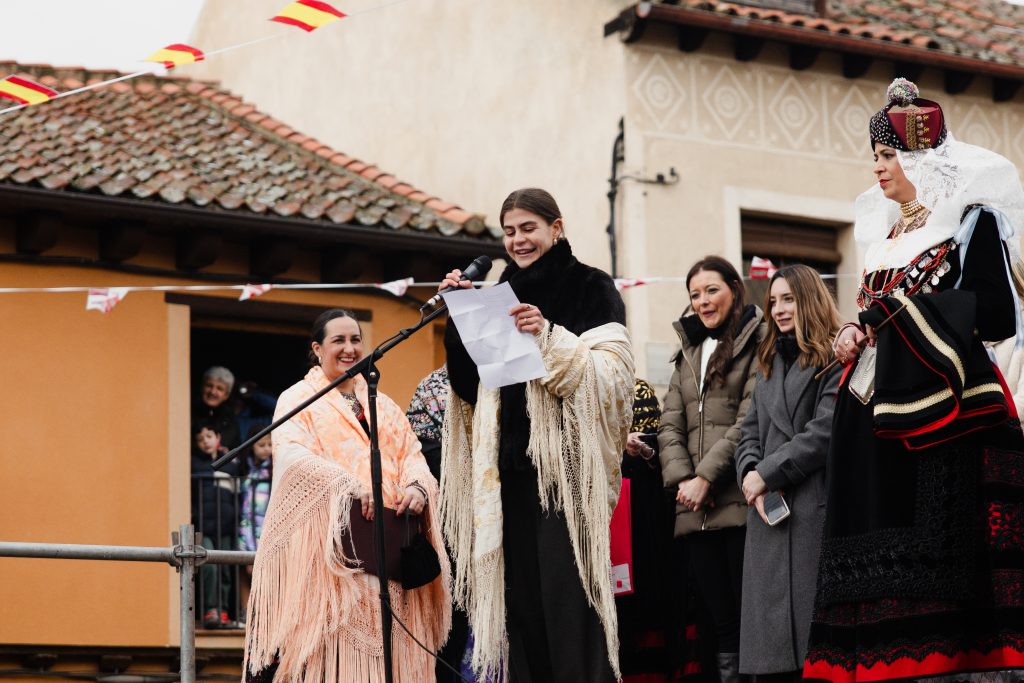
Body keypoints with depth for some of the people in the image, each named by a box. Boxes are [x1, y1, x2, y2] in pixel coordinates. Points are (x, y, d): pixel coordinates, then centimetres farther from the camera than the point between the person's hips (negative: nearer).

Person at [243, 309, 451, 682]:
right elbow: (293, 456, -11)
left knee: (379, 644, -1)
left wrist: (417, 487, -12)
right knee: (326, 649, -11)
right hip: (325, 546, -5)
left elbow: (412, 455, 12)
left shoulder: (383, 406, 24)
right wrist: (349, 485, -26)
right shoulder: (298, 399, 7)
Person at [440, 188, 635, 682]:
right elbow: (469, 382, 13)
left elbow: (611, 373, -9)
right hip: (510, 465, 5)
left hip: (565, 463, -5)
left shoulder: (591, 288, 2)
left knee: (566, 596, -12)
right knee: (520, 596, 2)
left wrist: (550, 338, -21)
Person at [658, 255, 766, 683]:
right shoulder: (689, 351, 22)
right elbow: (670, 424, 14)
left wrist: (706, 476, -13)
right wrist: (681, 480, -2)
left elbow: (749, 421, -9)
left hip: (741, 503, -6)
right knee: (718, 616, 5)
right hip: (695, 510, 6)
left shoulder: (758, 341, 0)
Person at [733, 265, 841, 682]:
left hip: (817, 512, -7)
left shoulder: (835, 358, -1)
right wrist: (750, 477, -3)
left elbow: (825, 431, -12)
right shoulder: (770, 363, 24)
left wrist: (766, 474, -9)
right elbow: (749, 433, 17)